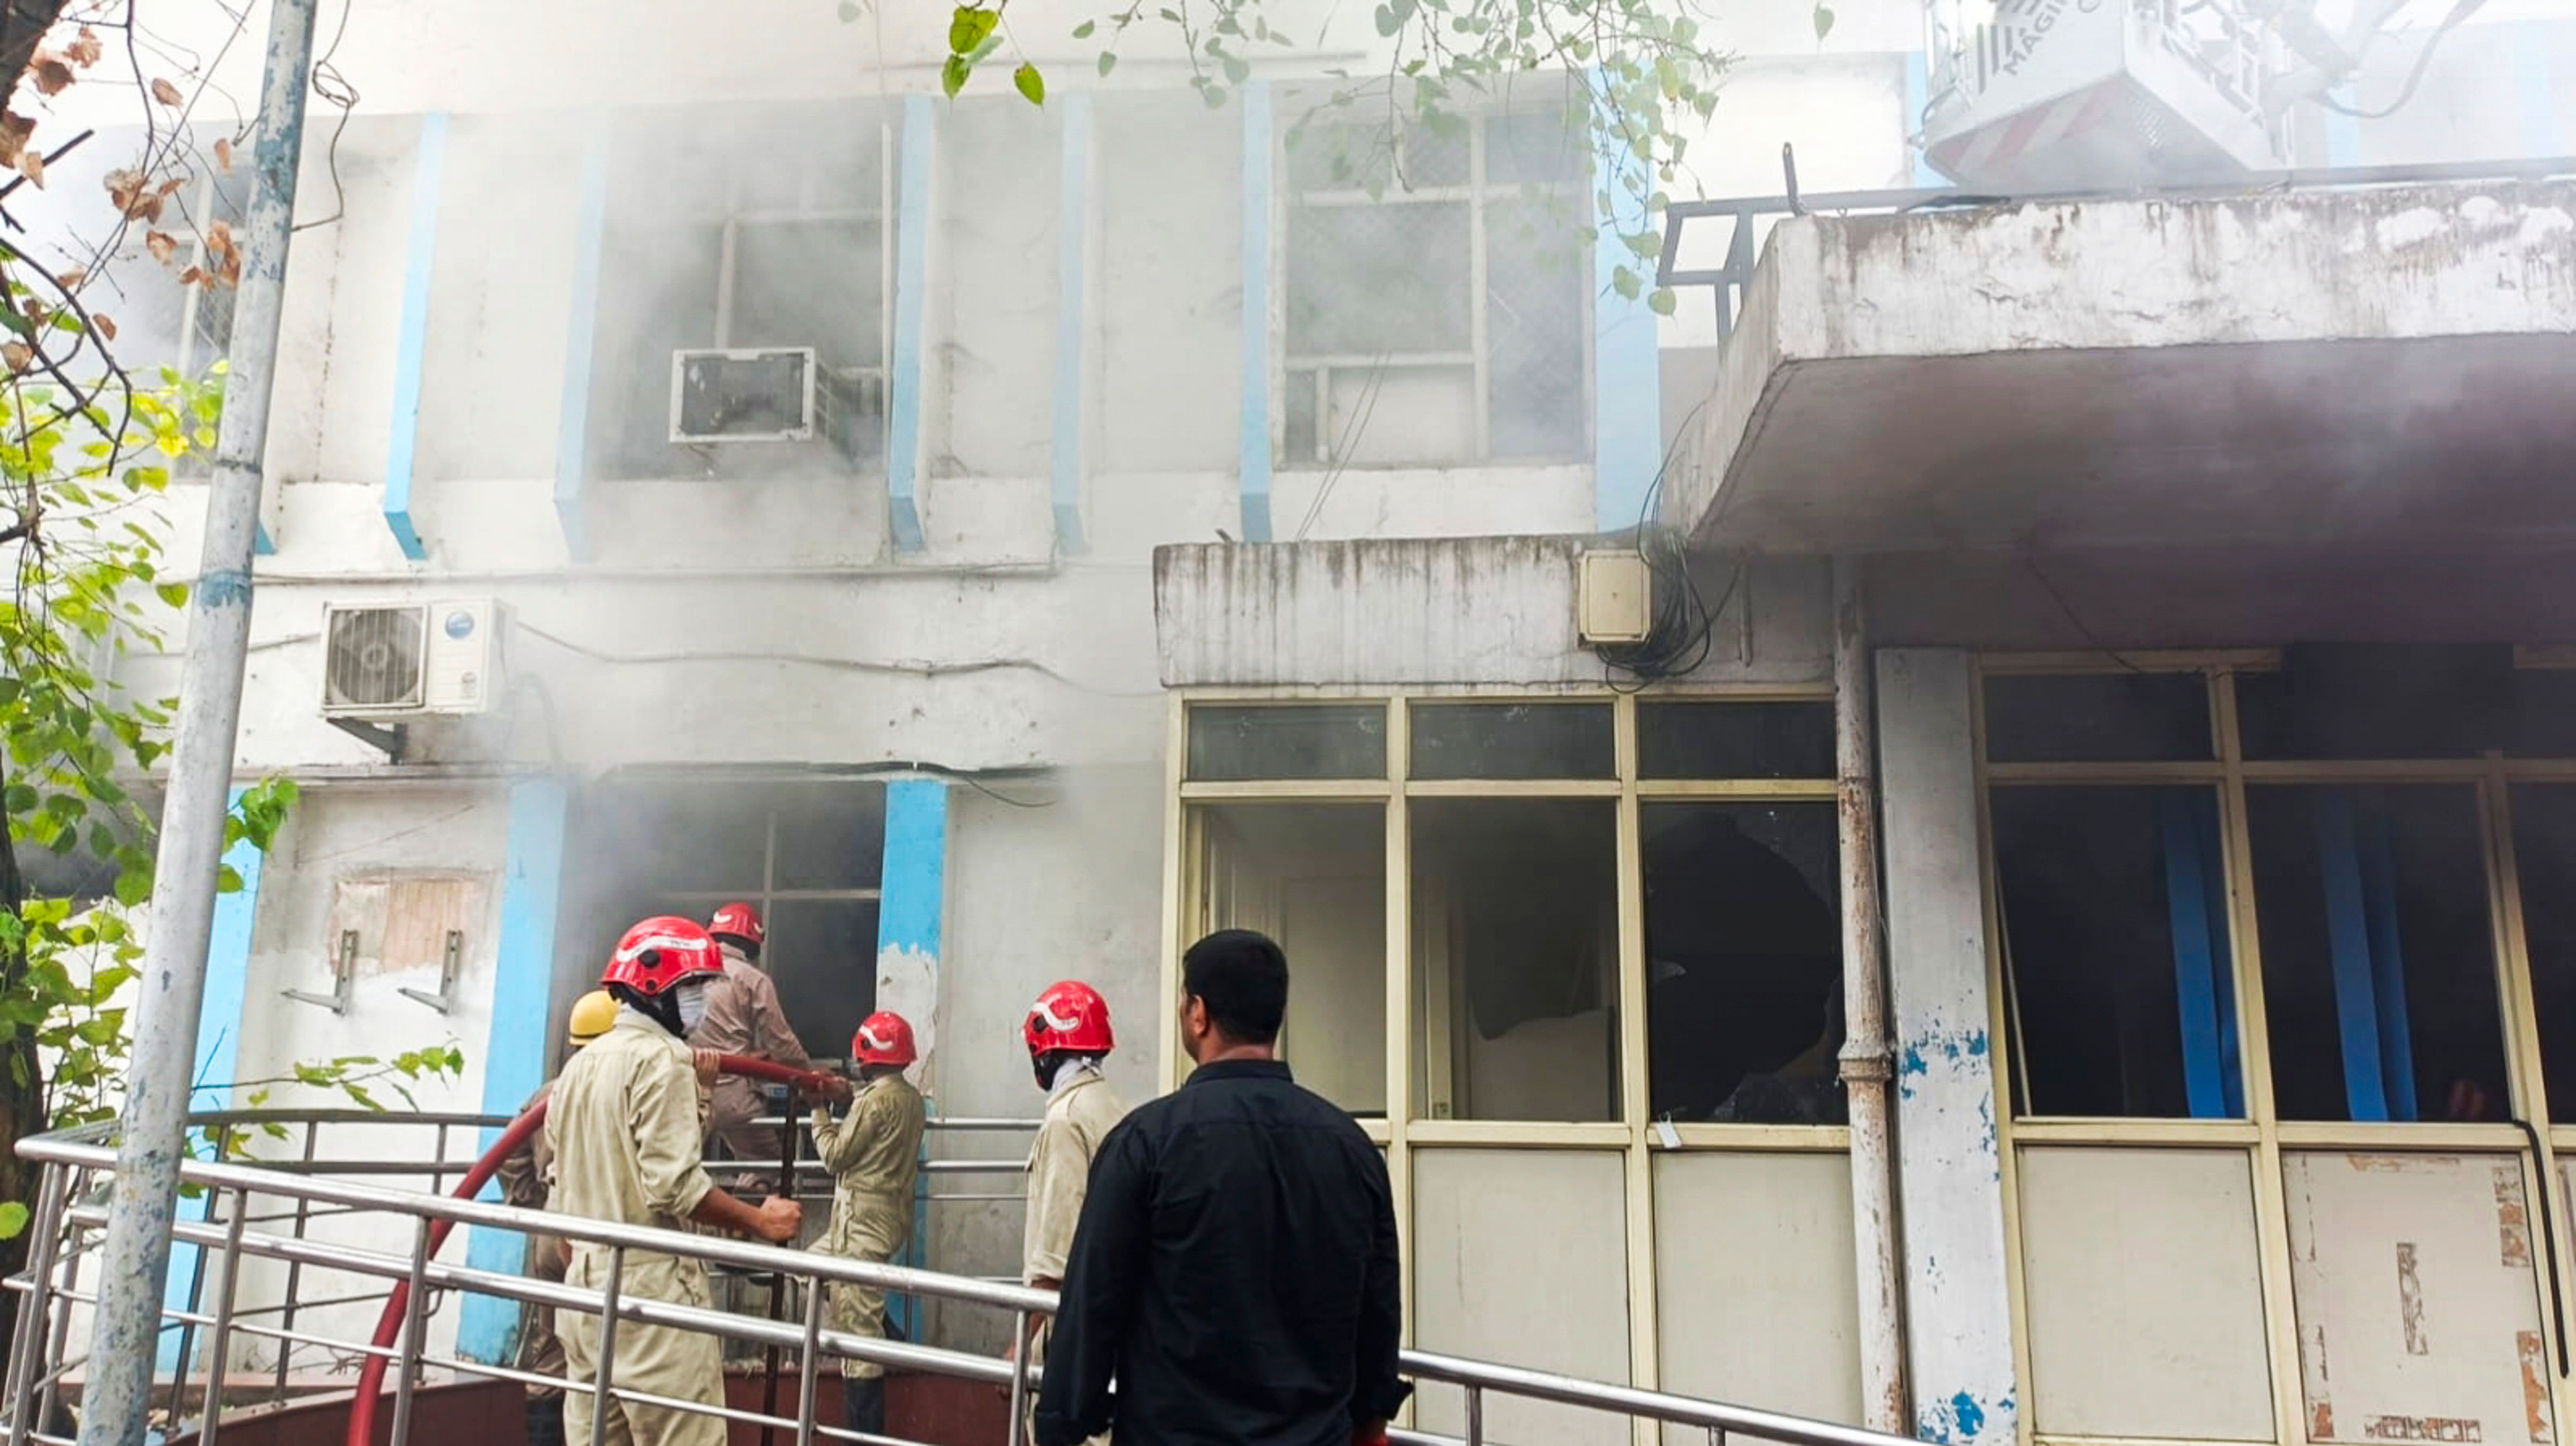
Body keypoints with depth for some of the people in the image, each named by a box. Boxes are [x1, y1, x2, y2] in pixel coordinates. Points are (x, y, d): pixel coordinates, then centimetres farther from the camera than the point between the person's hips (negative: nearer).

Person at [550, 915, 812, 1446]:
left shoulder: (579, 1066, 16)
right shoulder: (661, 1057, -11)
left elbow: (562, 1188, 19)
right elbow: (675, 1185, -19)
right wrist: (760, 1222, -9)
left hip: (586, 1281, 9)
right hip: (650, 1282, -9)